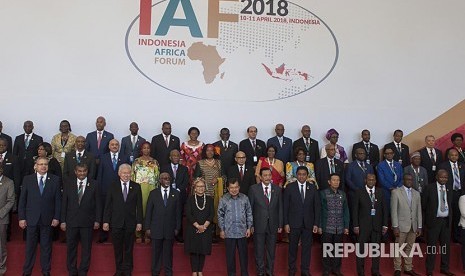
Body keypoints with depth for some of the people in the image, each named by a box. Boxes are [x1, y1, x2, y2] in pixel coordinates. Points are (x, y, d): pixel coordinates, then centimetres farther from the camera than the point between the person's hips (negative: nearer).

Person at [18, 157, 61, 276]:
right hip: (31, 219, 0)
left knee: (46, 246, 9)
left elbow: (58, 200, 1)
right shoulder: (27, 179, 2)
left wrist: (56, 217, -4)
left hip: (47, 220, 0)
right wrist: (21, 218, -2)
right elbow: (22, 200, 3)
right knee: (30, 246, 8)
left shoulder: (55, 180, 1)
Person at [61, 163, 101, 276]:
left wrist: (97, 220, -2)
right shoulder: (68, 183, 3)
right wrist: (63, 220, 0)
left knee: (86, 248, 7)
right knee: (71, 247, 9)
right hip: (71, 221, 1)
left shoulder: (94, 184, 0)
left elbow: (98, 203, 1)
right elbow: (64, 203, 3)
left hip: (87, 222, -1)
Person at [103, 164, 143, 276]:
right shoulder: (112, 186, 1)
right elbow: (108, 205, 1)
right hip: (116, 222, 0)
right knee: (117, 249, 10)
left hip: (130, 223, 0)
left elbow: (139, 206, 1)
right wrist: (106, 221, -3)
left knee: (129, 249, 10)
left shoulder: (136, 187, 1)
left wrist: (139, 222, -2)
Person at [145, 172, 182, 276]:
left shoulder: (176, 193, 2)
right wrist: (148, 227, -1)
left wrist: (177, 228, 0)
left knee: (168, 252, 10)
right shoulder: (153, 193, 1)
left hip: (170, 229, 0)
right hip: (156, 228, 0)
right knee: (156, 252, 9)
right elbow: (148, 211, 2)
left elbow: (178, 212, 3)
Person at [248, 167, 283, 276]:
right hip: (259, 225, -2)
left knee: (271, 250, 12)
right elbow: (250, 208, -2)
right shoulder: (253, 189, -4)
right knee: (259, 250, 8)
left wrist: (280, 225, 3)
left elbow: (280, 208, 5)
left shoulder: (278, 189, 3)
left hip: (273, 225, 2)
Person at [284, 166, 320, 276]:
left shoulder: (313, 188, 2)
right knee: (293, 247, 9)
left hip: (308, 223, 1)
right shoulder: (289, 187, -3)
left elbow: (317, 207, 3)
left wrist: (316, 224, -2)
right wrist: (286, 223, -6)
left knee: (307, 247, 7)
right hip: (294, 223, -1)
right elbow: (285, 206, -2)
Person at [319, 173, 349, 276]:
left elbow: (346, 211, 9)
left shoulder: (343, 194, 7)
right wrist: (319, 226, -5)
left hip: (339, 228, 3)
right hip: (327, 228, -3)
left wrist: (346, 226, 6)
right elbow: (319, 210, -2)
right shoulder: (323, 193, -2)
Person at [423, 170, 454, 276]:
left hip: (446, 221, 5)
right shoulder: (430, 188, -5)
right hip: (434, 221, -4)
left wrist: (449, 218, 8)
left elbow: (450, 205, 15)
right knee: (431, 246, 1)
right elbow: (423, 204, -2)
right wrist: (428, 216, -1)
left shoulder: (449, 190, 10)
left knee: (446, 246, 10)